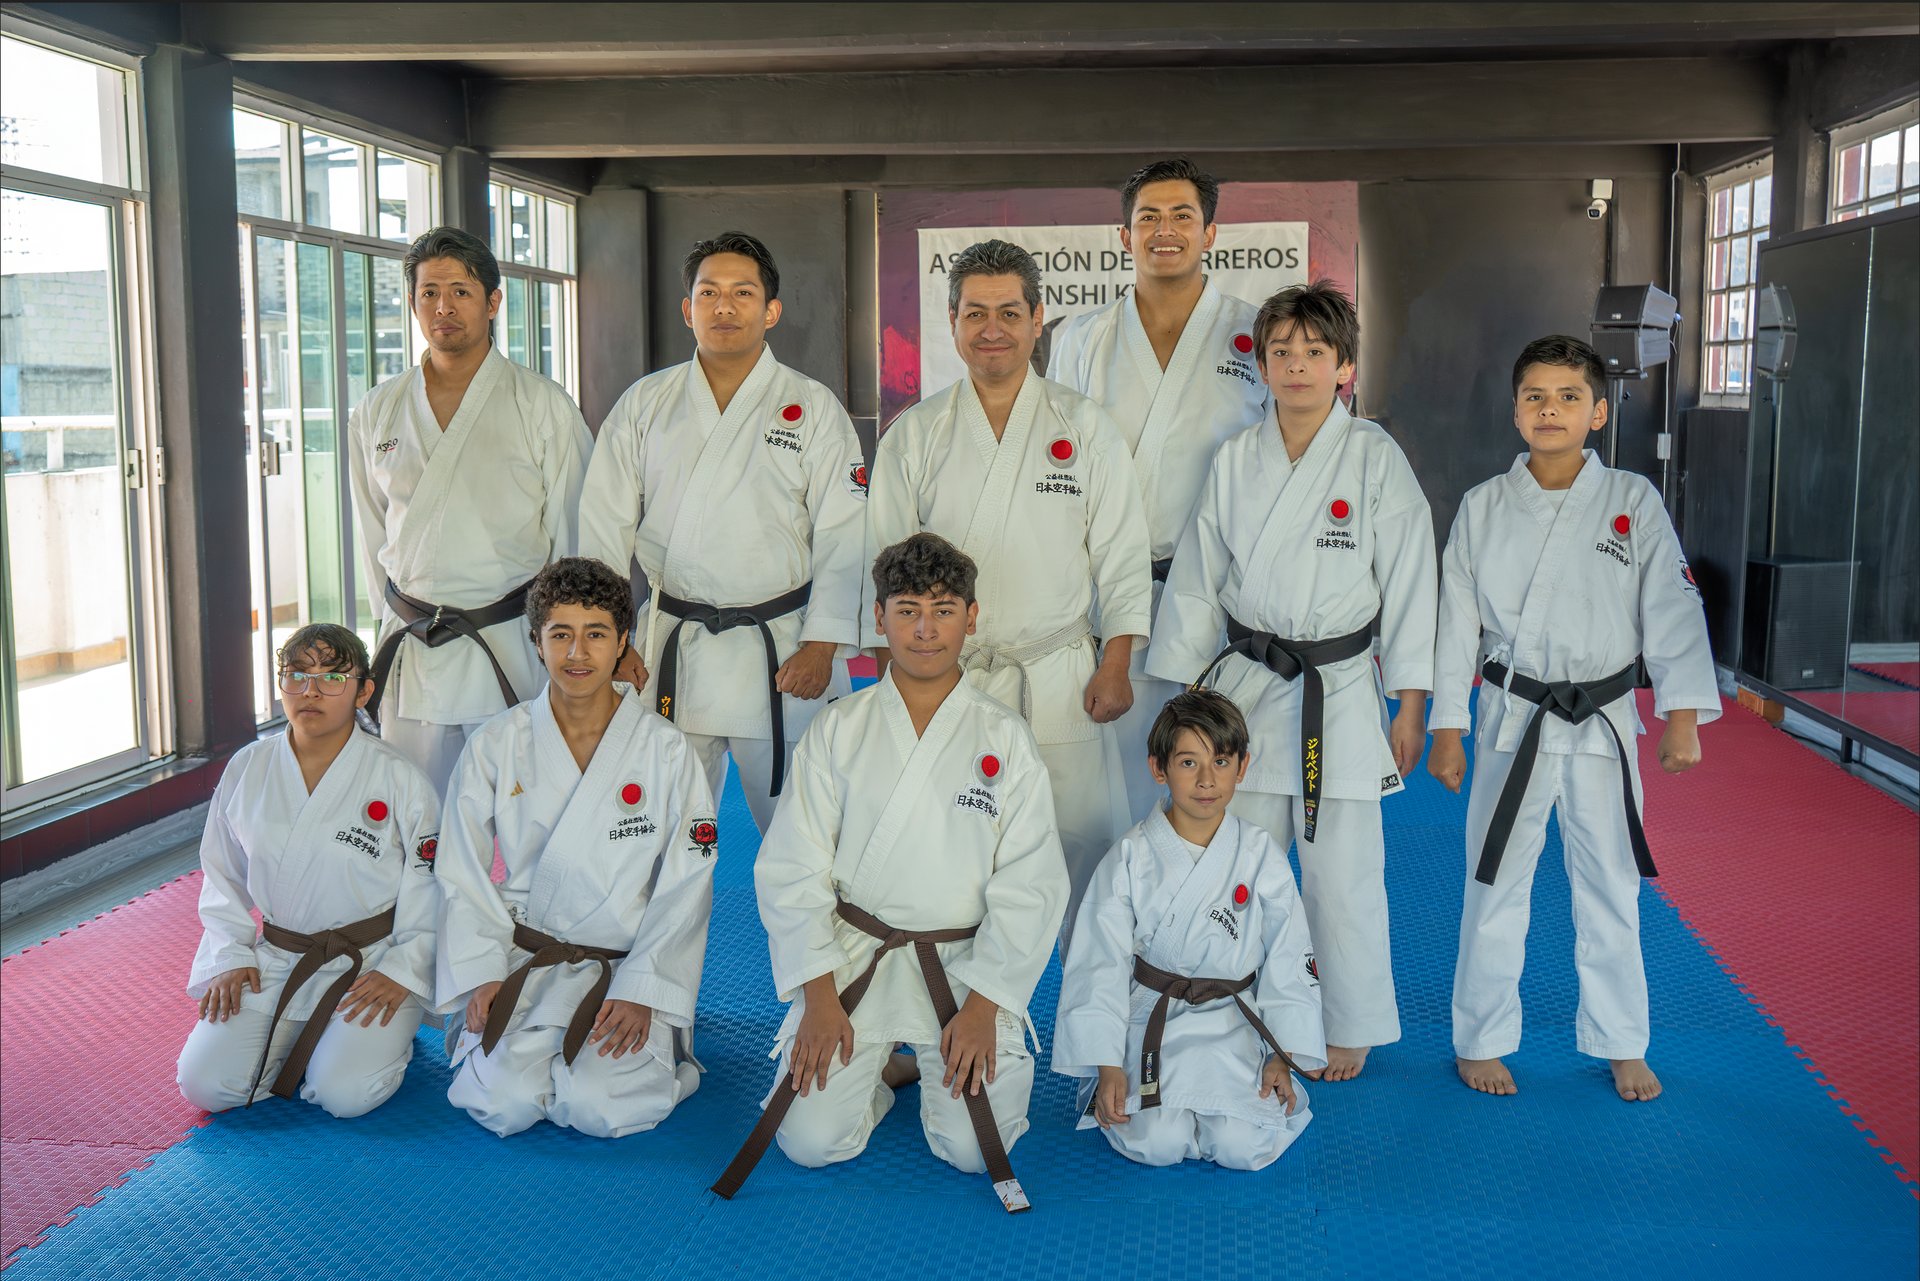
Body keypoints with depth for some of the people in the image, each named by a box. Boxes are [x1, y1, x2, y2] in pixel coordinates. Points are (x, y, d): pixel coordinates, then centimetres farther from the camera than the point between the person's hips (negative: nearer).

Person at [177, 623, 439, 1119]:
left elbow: (432, 887, -4)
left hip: (373, 962, -3)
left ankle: (382, 1036, 12)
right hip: (276, 961, 4)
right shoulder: (247, 770, 2)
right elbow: (222, 878, 12)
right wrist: (230, 958, 1)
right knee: (205, 1085, -10)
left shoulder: (398, 779, -9)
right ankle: (292, 1039, 18)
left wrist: (401, 972, -11)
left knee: (345, 1093, -22)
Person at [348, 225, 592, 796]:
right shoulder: (377, 413, 9)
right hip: (410, 659, 4)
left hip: (513, 650, -3)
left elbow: (573, 535, 0)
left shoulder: (544, 406, -2)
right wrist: (400, 623, 10)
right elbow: (372, 535, 16)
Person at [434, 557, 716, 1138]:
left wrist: (640, 991, -11)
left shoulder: (667, 751, -3)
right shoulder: (495, 745, 1)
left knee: (599, 1107, -23)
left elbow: (686, 887, -3)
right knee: (504, 1102, -19)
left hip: (629, 965, -1)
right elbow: (463, 875, 4)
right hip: (524, 961, 2)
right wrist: (482, 977, -6)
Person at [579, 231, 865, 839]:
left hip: (781, 648, -2)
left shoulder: (813, 408, 1)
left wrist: (821, 646, -8)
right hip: (672, 650, 2)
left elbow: (842, 538, -2)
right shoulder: (644, 405, 7)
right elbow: (604, 527, 8)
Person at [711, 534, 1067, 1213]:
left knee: (972, 1148, -14)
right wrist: (819, 996, -9)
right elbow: (791, 869, -1)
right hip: (853, 959, 1)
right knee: (811, 1141, -12)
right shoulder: (837, 730, 0)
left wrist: (983, 1005, -11)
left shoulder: (1006, 738, -1)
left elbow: (1031, 884, -3)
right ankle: (881, 1066, 19)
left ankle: (946, 1062, 19)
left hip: (967, 965, 0)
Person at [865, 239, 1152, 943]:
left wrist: (1115, 665, -2)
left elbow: (1122, 553, 5)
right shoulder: (914, 435, 5)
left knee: (1089, 849, 0)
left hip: (1061, 684, 0)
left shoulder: (1085, 428, 4)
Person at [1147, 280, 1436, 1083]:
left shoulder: (1376, 459, -5)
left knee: (1342, 875, 4)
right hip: (1246, 688, 3)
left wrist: (1411, 709, -3)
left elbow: (1409, 586, -3)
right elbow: (1196, 585, 7)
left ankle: (1350, 1028, 26)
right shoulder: (1235, 461, 3)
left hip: (1339, 692, -2)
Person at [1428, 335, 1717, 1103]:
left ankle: (1621, 1045, 29)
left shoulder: (1634, 503, -3)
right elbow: (1457, 622, 1)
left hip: (1602, 723, 1)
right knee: (1495, 888, 7)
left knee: (1611, 891, 12)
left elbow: (1672, 610, -4)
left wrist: (1683, 716, -11)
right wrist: (1446, 728, 1)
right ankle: (1481, 1040, 23)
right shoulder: (1484, 507, -2)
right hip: (1512, 722, 0)